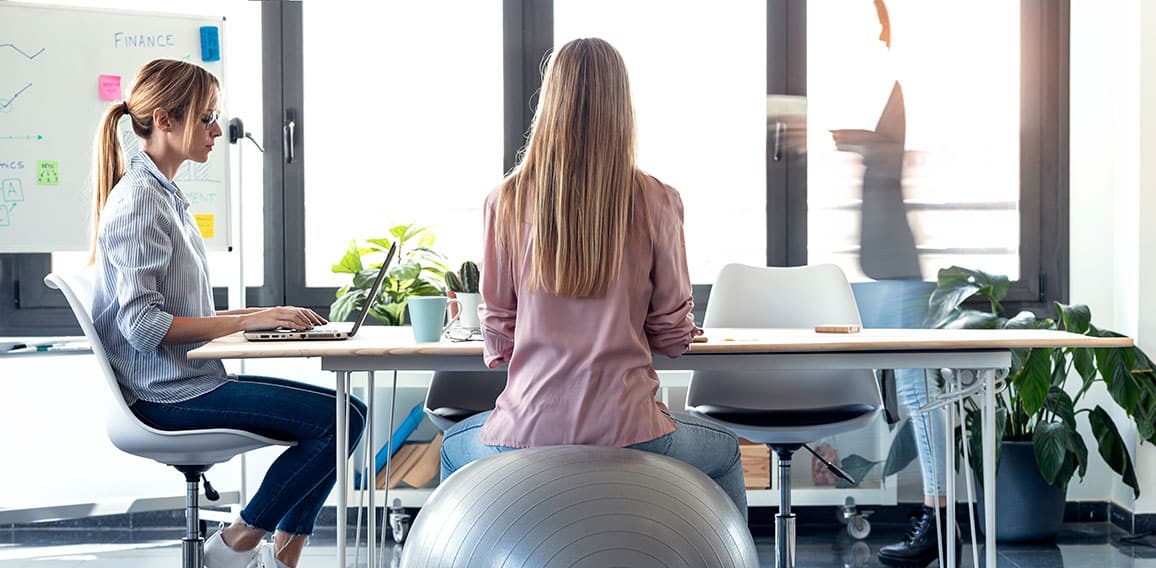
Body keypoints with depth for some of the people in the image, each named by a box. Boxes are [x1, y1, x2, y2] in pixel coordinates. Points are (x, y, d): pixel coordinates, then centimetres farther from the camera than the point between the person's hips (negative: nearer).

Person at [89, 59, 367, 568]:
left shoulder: (165, 194, 16)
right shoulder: (139, 200, -15)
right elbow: (143, 324, -22)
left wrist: (255, 316, 5)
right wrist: (246, 321, -21)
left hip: (185, 380, 10)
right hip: (167, 394, -10)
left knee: (343, 412, 7)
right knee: (340, 419, -16)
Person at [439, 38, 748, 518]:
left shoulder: (506, 202, -4)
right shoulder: (655, 202, -6)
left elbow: (497, 336, 3)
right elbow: (673, 334, 0)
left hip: (527, 432, 1)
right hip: (627, 432, -1)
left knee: (454, 448, 37)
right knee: (726, 453, 32)